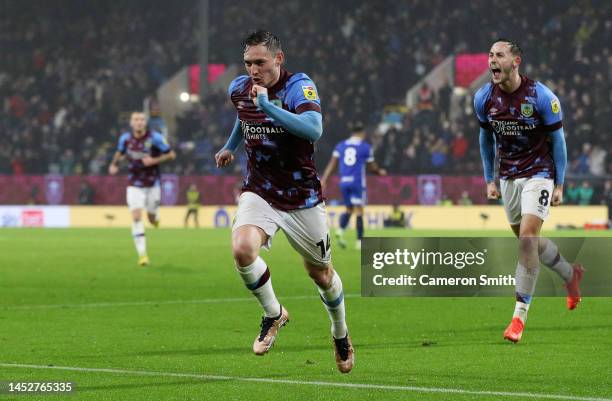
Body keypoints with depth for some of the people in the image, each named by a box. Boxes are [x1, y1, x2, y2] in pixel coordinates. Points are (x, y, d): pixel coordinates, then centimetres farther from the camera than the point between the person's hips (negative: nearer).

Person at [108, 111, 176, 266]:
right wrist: (114, 164, 0)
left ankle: (155, 218, 50)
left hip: (152, 184, -1)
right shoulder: (125, 138, -4)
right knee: (136, 216, -15)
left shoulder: (154, 138, -14)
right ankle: (142, 254, -13)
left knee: (152, 219, 9)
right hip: (134, 185, 1)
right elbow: (120, 152, 18)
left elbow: (171, 155, -8)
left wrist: (154, 160, -20)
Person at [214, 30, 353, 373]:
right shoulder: (239, 88, -1)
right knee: (242, 248, -26)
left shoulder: (299, 86, -18)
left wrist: (267, 105, -39)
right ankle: (273, 315, -1)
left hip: (303, 197, -3)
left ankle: (341, 334, 40)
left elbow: (314, 129, -37)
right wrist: (231, 146, 34)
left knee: (320, 273, 11)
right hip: (259, 192, 3)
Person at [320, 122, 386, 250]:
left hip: (343, 182, 4)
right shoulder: (366, 147, 1)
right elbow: (372, 167, 8)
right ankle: (360, 241, -2)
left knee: (349, 209, 16)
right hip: (358, 182, -4)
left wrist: (324, 180, 2)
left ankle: (341, 230, -11)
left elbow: (332, 164, 4)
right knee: (359, 210, 0)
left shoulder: (340, 145, 10)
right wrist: (380, 172, 29)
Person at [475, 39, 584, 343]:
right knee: (528, 241, 13)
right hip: (508, 177, 5)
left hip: (539, 173, -5)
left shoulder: (541, 96, -16)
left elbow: (557, 140, -7)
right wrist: (489, 180, 10)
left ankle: (519, 315, -17)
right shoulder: (483, 98, -4)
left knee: (527, 239, -18)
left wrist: (559, 185, -7)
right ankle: (571, 275, 42)